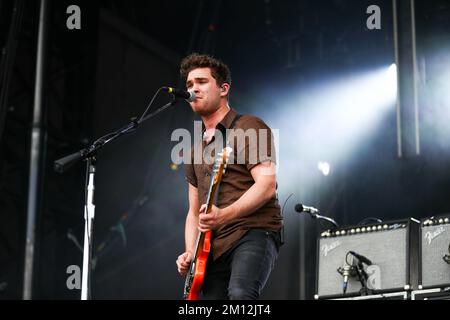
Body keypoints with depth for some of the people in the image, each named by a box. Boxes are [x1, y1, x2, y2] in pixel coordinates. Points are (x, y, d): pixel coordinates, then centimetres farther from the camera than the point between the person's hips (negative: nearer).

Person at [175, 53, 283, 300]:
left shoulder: (249, 128, 0)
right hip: (213, 248, 8)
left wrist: (224, 215, -26)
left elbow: (267, 185, -13)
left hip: (254, 234, -7)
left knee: (240, 294, -33)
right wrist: (190, 252, 6)